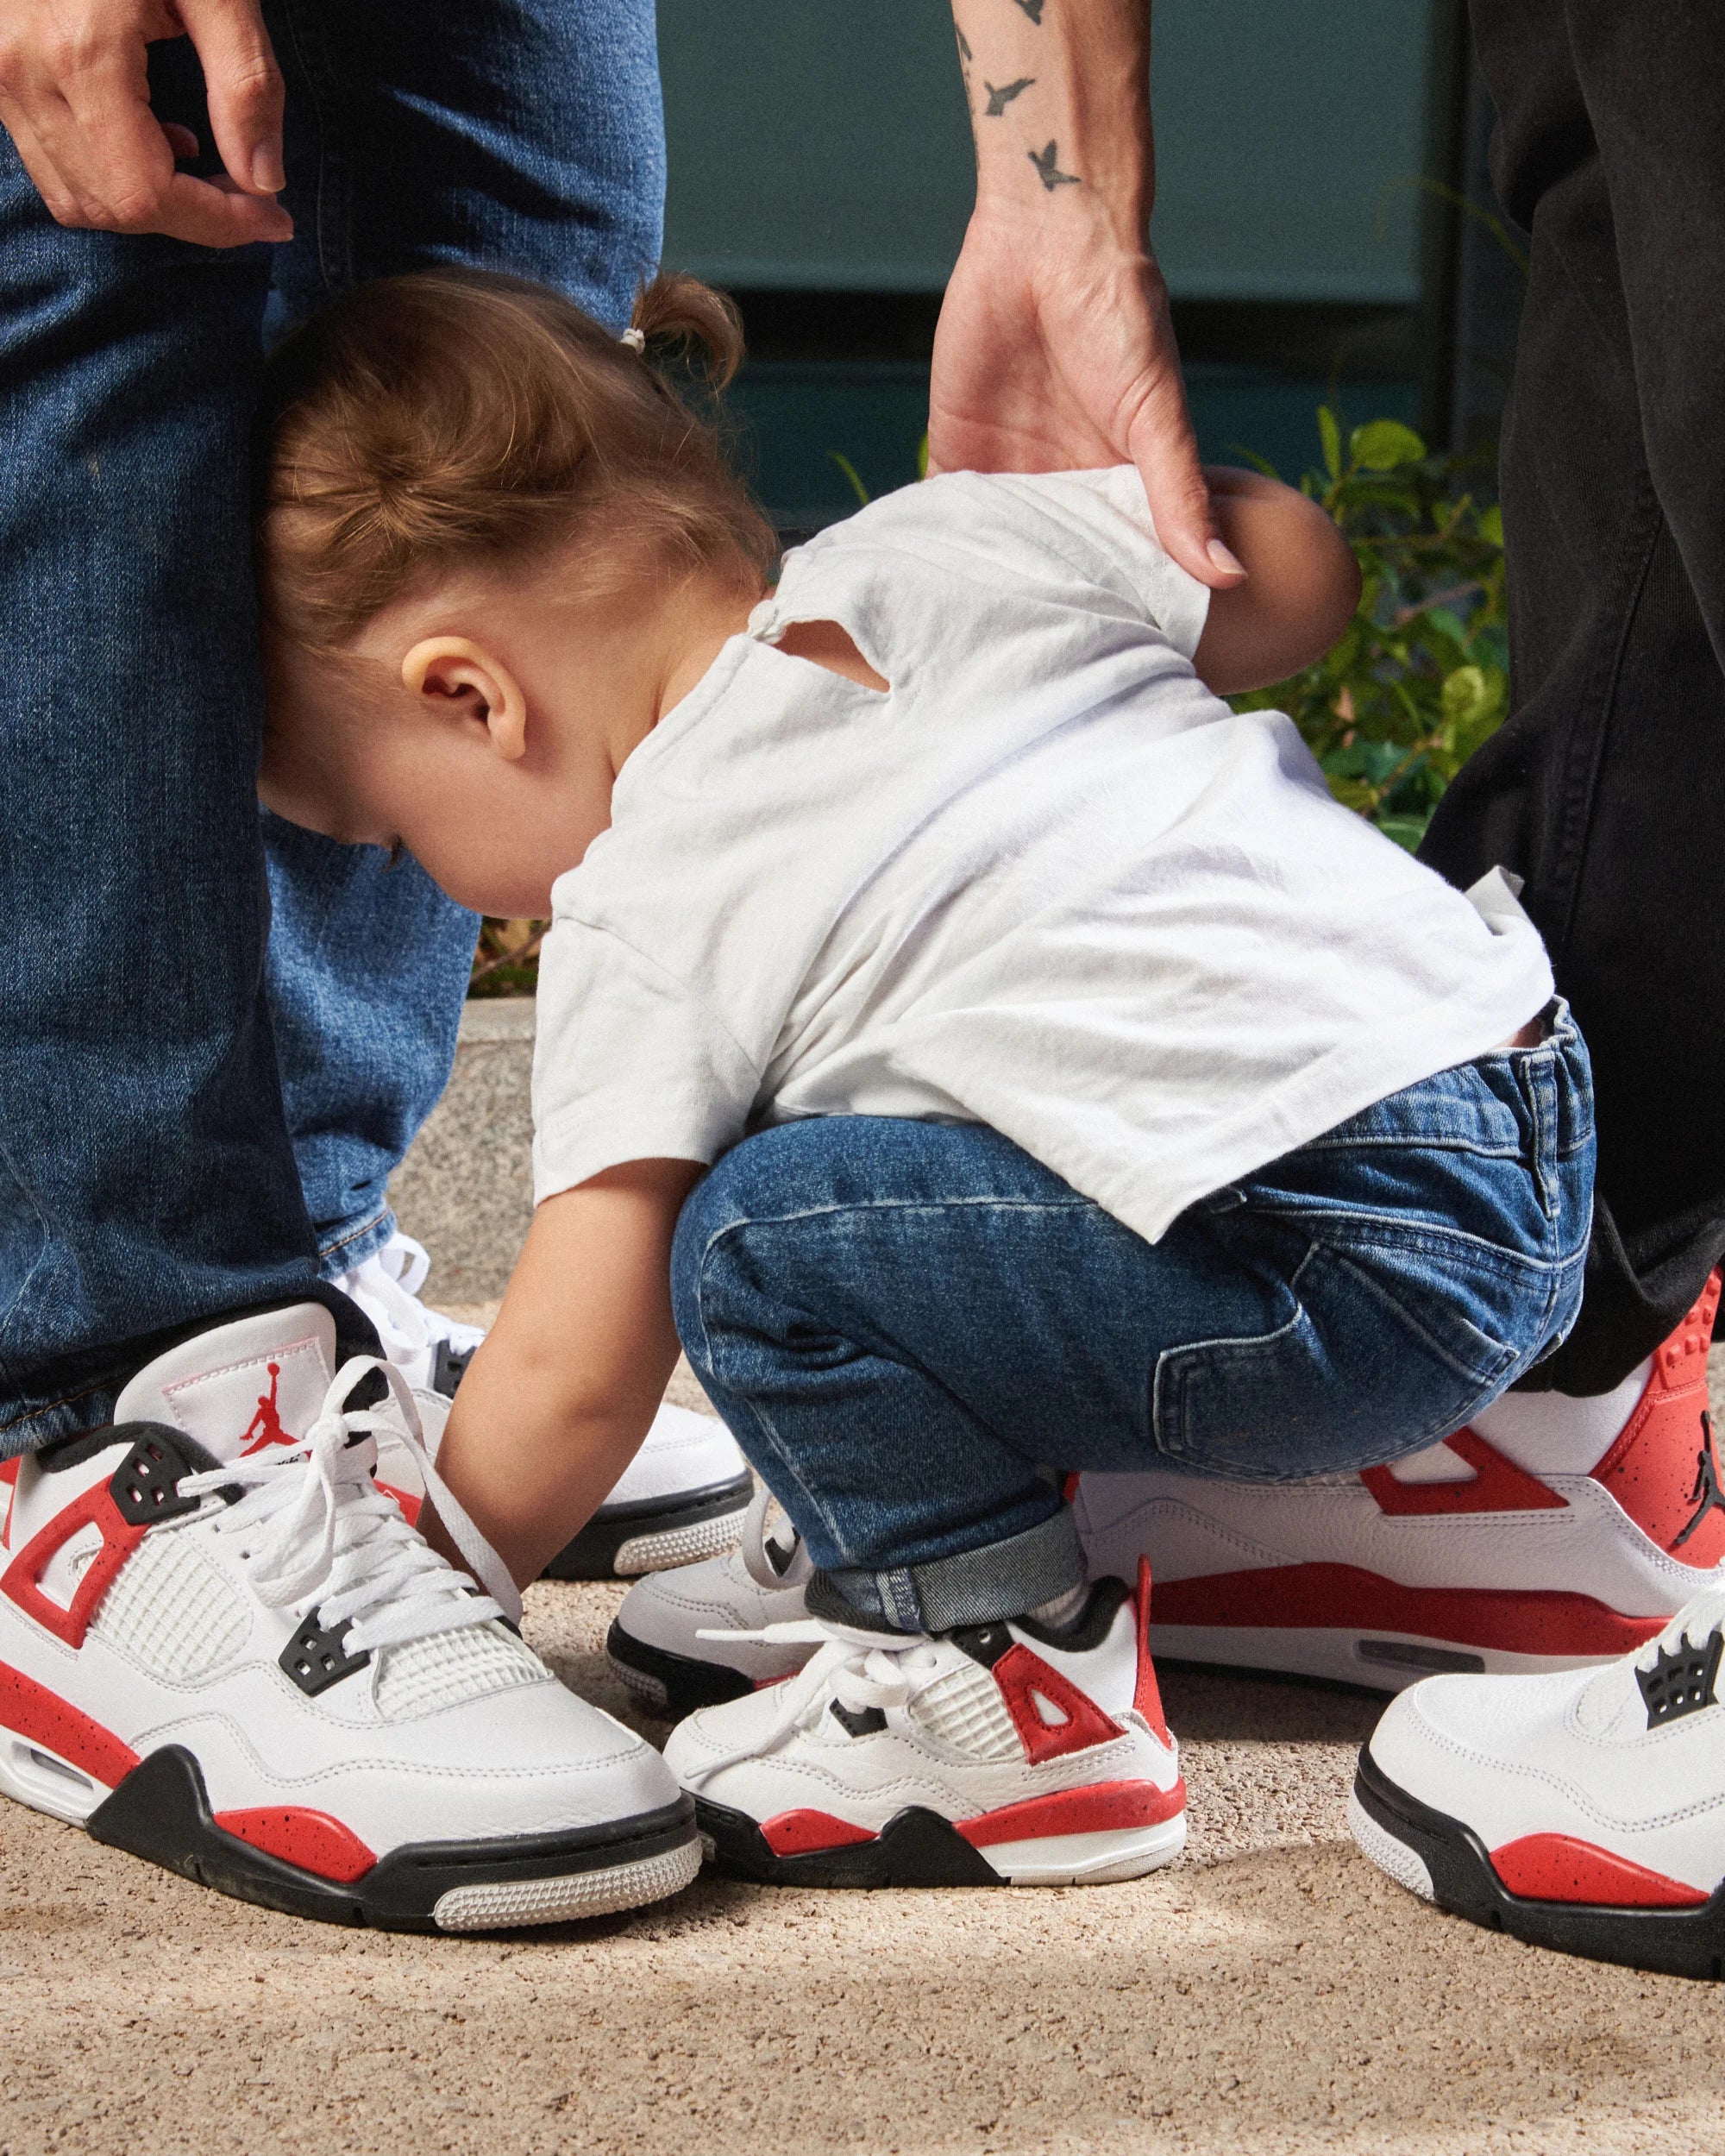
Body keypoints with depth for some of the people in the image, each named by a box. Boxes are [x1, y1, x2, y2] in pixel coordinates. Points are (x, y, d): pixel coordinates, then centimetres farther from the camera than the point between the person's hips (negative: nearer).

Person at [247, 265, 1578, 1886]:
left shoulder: (645, 918, -6)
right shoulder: (945, 547, 9)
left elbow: (567, 1388, -4)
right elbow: (1302, 568, 20)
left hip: (1372, 1277, -9)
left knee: (759, 1238, -11)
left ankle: (1012, 1686, -2)